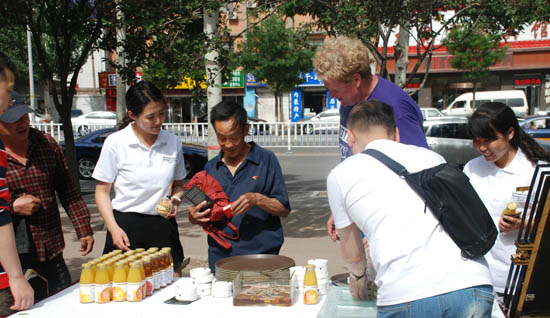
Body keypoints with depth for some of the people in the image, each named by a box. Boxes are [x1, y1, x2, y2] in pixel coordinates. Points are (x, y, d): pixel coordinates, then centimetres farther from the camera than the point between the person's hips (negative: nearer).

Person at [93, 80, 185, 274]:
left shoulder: (173, 142, 5)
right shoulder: (115, 143, -5)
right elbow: (102, 191, 0)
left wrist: (175, 199, -4)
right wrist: (113, 228, -12)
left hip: (163, 227, 3)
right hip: (126, 226, -2)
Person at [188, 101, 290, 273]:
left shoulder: (266, 160, 0)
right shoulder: (211, 167, 12)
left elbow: (284, 209, -1)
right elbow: (205, 212, 17)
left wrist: (258, 199, -19)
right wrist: (194, 217, -6)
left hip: (261, 254, -3)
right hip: (220, 257, 3)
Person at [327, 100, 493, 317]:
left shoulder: (340, 175, 13)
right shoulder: (433, 157, 22)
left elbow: (352, 254, 23)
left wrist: (358, 275, 46)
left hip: (406, 297, -3)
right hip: (472, 284, 4)